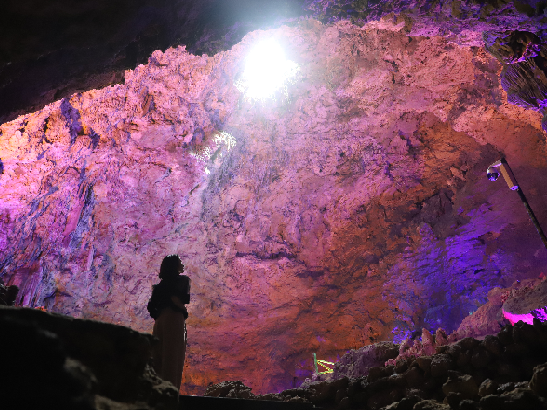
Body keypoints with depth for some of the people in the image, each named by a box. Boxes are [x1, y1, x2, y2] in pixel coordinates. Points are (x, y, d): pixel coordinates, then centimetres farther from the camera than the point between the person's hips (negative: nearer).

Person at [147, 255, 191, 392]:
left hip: (160, 321, 7)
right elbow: (185, 299, -15)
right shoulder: (182, 280, 0)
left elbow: (151, 306, 13)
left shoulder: (162, 283, 18)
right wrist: (184, 311, 1)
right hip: (174, 319, -7)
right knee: (172, 357, -6)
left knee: (159, 356, 9)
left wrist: (158, 316, 15)